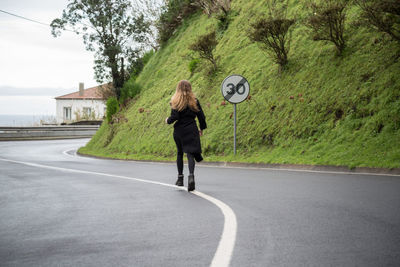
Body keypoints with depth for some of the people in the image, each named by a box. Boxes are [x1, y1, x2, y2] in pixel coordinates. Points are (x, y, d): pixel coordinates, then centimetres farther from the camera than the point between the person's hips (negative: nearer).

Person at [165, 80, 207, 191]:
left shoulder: (176, 101, -4)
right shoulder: (194, 101, 2)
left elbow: (174, 117, -12)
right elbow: (201, 116, 4)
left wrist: (168, 120, 10)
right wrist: (202, 128, 18)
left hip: (179, 130, 0)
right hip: (191, 130, 0)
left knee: (180, 153, 17)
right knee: (190, 154, -5)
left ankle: (180, 177, 23)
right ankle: (191, 175, -28)